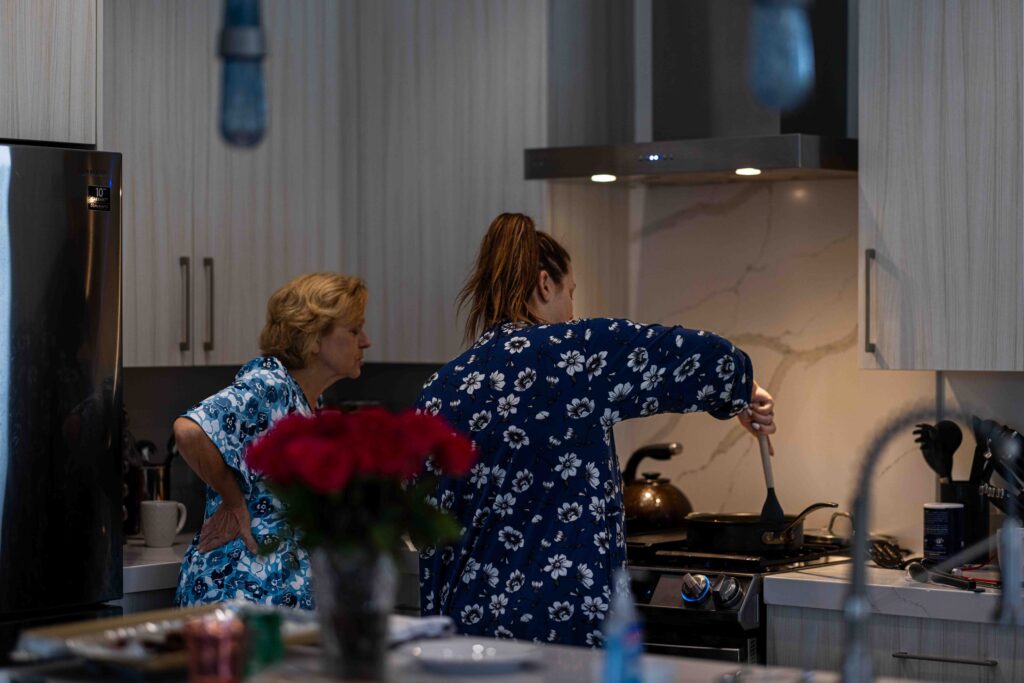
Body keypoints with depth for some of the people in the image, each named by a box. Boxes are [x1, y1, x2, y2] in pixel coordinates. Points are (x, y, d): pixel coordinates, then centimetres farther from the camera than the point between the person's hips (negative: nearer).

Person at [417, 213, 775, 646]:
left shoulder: (439, 391, 5)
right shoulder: (574, 351, -8)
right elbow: (704, 356, -4)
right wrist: (743, 396, 17)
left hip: (469, 615, 5)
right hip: (566, 620, -5)